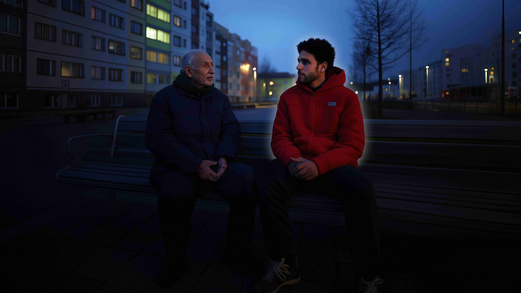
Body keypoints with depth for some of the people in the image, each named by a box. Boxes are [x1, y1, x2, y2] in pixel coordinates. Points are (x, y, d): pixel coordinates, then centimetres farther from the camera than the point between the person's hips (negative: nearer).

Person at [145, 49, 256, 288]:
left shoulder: (219, 98, 16)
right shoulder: (165, 97, 3)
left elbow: (231, 129, 10)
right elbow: (157, 139, -8)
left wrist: (224, 157, -12)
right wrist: (195, 165, -17)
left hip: (215, 166, 3)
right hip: (177, 169, -3)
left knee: (247, 178, -24)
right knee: (175, 195, -35)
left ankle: (236, 250, -2)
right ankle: (176, 259, -4)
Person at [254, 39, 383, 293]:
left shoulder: (346, 97, 3)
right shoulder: (289, 96, 12)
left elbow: (353, 146, -4)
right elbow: (279, 138, 7)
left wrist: (318, 165, -21)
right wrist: (293, 160, -16)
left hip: (332, 166, -1)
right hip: (297, 165, 2)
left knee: (362, 189, -33)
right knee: (265, 177, -29)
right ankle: (284, 265, -14)